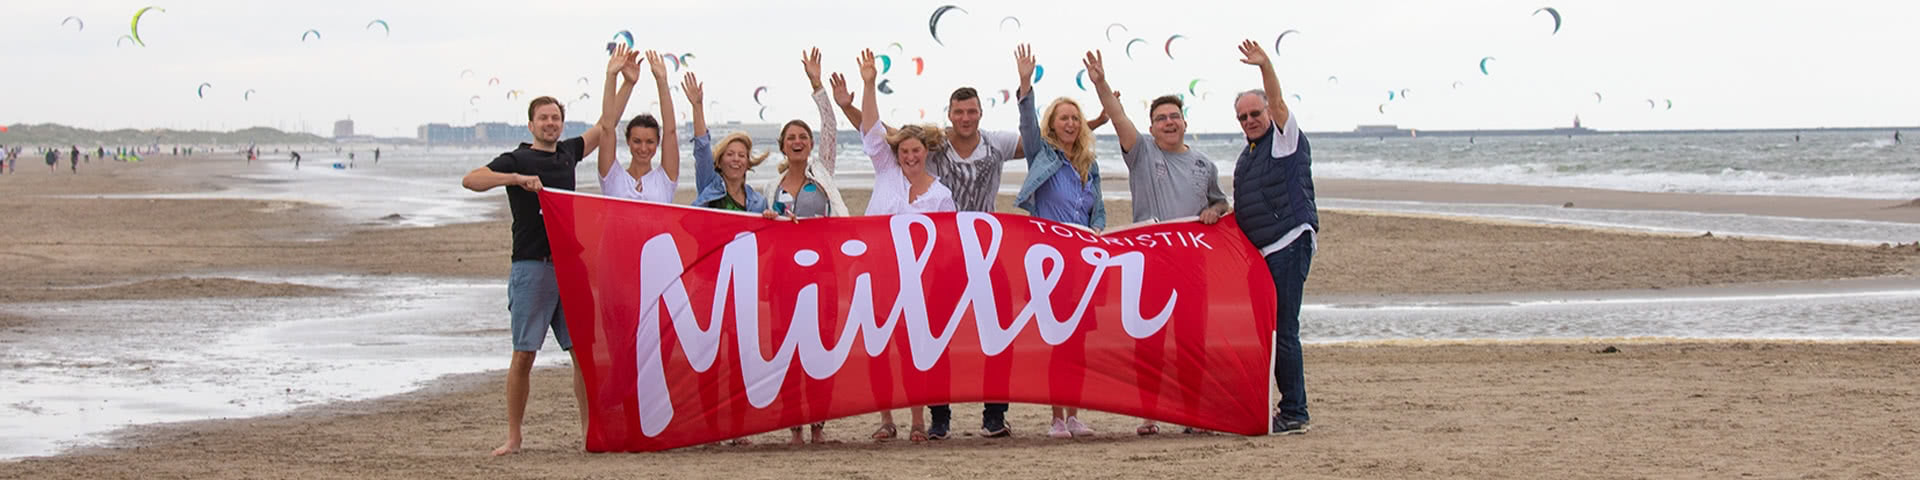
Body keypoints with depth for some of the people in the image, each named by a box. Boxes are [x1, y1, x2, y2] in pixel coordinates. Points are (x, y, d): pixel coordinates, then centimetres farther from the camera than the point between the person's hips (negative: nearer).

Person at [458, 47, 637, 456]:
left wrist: (614, 78, 22)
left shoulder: (568, 152, 16)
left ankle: (589, 428, 7)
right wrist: (516, 178, -23)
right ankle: (513, 437, 1)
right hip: (531, 266, -5)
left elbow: (605, 126, 26)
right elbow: (470, 180, -13)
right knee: (524, 354, -4)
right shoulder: (517, 160, 1)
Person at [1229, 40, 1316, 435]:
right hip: (1258, 251, 8)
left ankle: (1294, 414, -6)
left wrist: (1266, 68, -33)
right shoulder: (1248, 153, 21)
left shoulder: (1286, 139, -1)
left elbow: (1279, 105, -20)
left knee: (1283, 330, -10)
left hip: (1289, 243, -8)